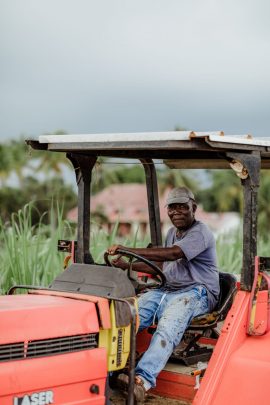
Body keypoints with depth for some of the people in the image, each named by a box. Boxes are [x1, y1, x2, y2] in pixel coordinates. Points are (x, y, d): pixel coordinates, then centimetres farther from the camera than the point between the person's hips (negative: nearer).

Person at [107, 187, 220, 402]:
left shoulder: (200, 232, -9)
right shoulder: (172, 232, 22)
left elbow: (172, 254, -26)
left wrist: (128, 250, -30)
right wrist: (128, 265, 12)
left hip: (196, 293, -7)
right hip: (166, 290, 8)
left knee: (168, 327, -35)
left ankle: (143, 380, -51)